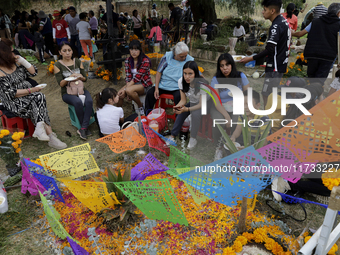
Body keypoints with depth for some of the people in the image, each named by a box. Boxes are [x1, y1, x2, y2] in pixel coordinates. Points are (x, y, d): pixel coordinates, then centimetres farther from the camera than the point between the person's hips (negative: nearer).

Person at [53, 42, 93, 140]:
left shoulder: (78, 62, 8)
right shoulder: (58, 65, -2)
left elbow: (85, 78, 8)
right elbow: (61, 84, -8)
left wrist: (80, 77, -16)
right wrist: (70, 77, -25)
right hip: (67, 92, -3)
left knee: (89, 101, -31)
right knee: (78, 102, -36)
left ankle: (83, 129, -27)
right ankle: (85, 128, -19)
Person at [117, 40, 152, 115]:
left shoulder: (145, 61, -16)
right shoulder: (128, 61, 3)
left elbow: (137, 77, -20)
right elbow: (128, 77, 0)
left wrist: (125, 89, -24)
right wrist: (127, 87, -19)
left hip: (144, 84, -5)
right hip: (133, 83, 5)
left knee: (129, 90, -34)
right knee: (119, 95, -21)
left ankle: (140, 106, -8)